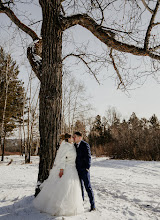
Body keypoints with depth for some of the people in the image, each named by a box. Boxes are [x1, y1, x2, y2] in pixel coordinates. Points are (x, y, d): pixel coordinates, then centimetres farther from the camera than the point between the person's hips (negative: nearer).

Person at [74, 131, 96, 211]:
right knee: (80, 186, 16)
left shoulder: (85, 145, -11)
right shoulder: (75, 145, 8)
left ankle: (92, 205, 11)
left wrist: (87, 168, -14)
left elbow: (88, 157, -12)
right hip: (77, 169, 7)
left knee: (88, 187, -1)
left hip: (84, 169, -6)